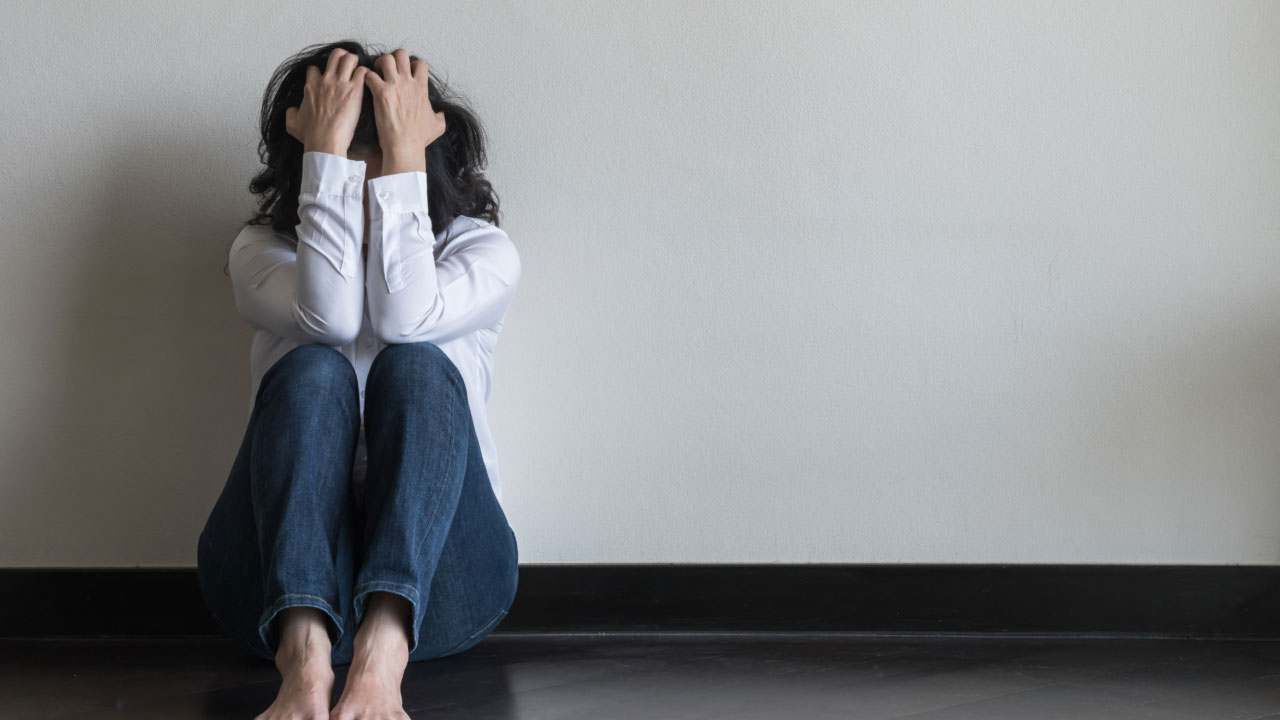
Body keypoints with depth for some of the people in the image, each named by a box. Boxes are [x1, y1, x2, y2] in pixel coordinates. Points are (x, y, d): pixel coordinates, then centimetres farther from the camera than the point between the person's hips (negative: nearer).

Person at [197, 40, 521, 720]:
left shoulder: (483, 250, 6)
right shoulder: (262, 250, 7)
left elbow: (406, 316, -18)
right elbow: (330, 315, -18)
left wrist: (404, 152, -14)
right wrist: (327, 150, -15)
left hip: (434, 568, 0)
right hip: (284, 573, 0)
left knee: (416, 365, -26)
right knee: (314, 369, -26)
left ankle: (381, 659, -48)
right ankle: (303, 658, -49)